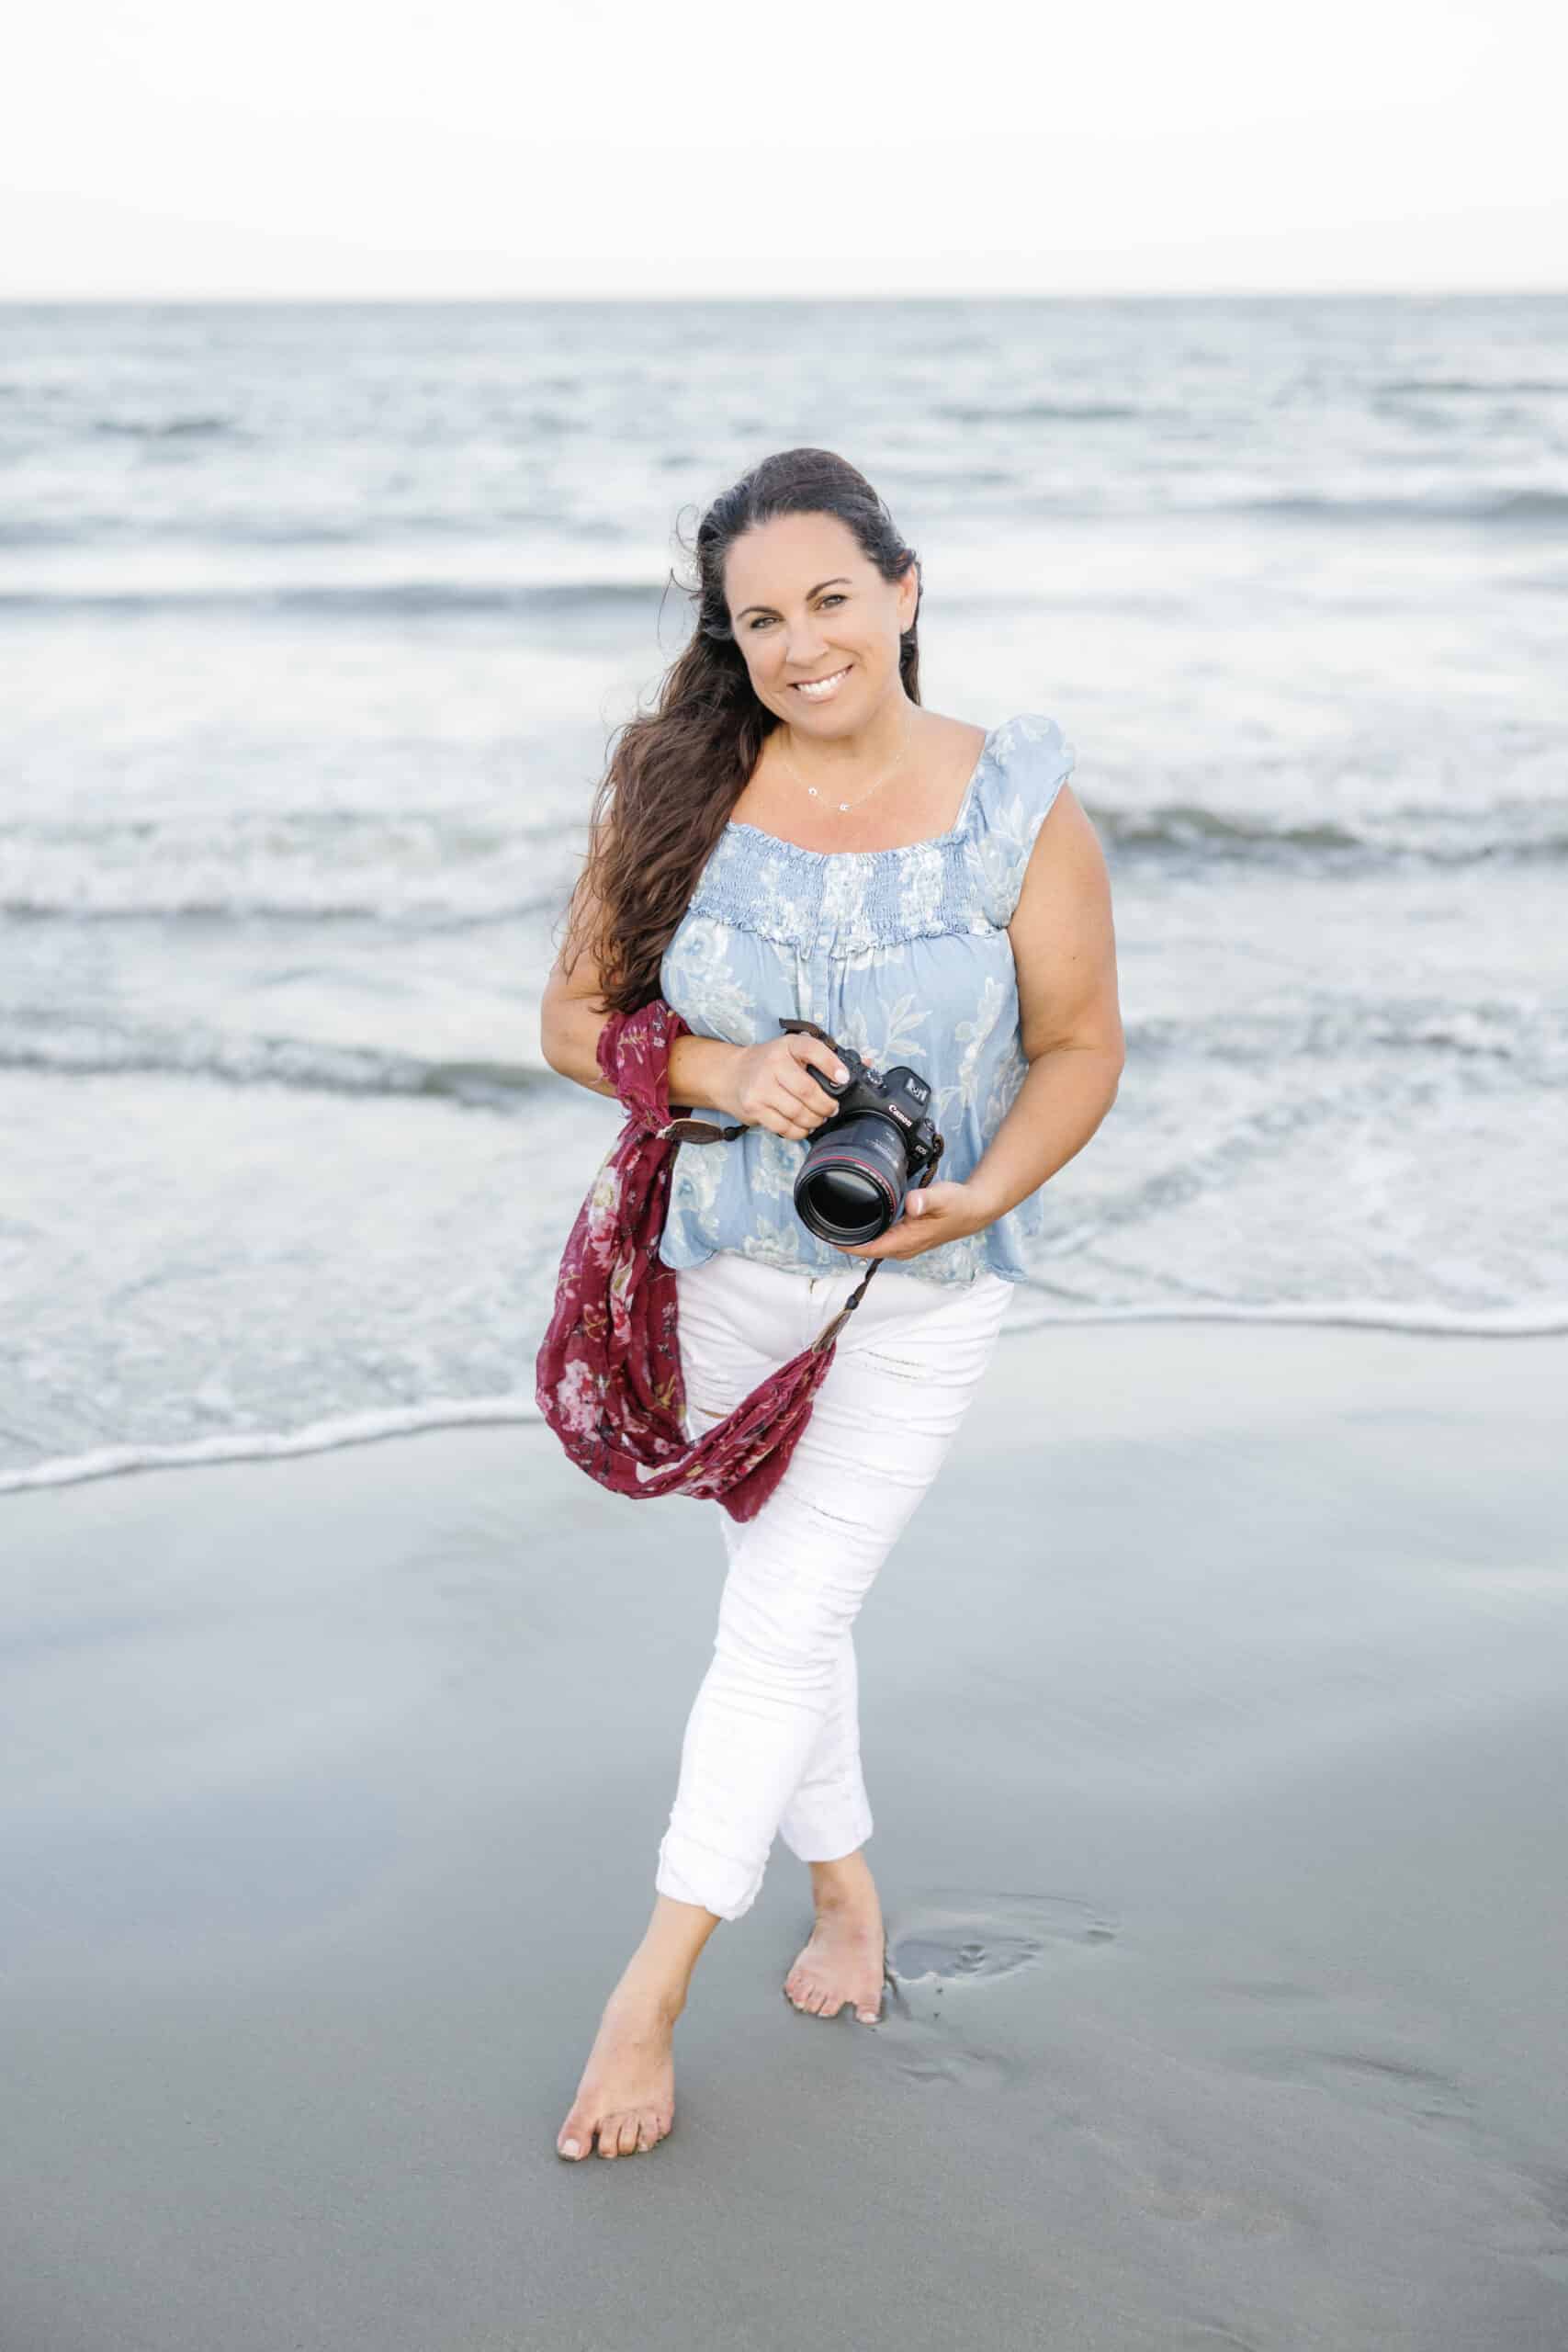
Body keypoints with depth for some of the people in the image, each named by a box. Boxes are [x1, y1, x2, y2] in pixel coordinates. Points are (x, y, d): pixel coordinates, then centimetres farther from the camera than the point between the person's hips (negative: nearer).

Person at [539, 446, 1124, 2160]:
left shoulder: (1020, 813, -13)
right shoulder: (676, 789, -9)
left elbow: (1079, 1047, -4)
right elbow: (575, 1015, -2)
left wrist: (980, 1198, -21)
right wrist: (724, 1074, -21)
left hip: (923, 1285, -2)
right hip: (722, 1263, 3)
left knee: (784, 1620, -5)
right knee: (784, 1598, 16)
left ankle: (648, 1999, 6)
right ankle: (844, 1891, 39)